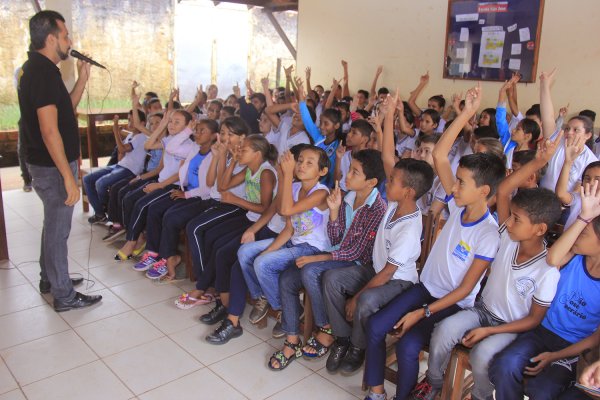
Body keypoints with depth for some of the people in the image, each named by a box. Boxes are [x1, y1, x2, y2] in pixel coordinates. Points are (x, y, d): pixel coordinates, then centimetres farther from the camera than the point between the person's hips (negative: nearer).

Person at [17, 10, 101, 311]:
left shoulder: (39, 69, 11)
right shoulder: (43, 72, -21)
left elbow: (66, 111, 18)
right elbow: (49, 131, -26)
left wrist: (82, 79, 9)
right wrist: (69, 178, -26)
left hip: (48, 164, 10)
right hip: (53, 167, -10)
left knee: (54, 224, 22)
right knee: (58, 229, 0)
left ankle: (49, 278, 38)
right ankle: (64, 296, 13)